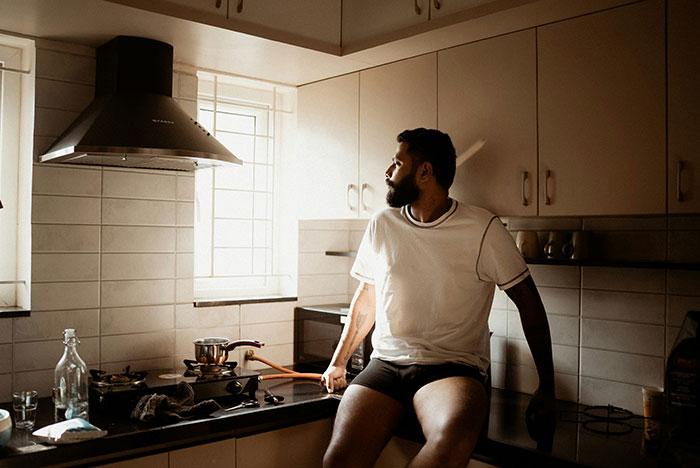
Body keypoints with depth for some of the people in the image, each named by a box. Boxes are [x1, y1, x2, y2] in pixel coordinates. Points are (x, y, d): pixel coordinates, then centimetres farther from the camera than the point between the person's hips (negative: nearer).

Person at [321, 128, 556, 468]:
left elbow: (529, 304, 3)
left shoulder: (484, 230, -4)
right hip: (385, 364, 3)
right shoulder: (382, 226, 8)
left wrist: (547, 386, 2)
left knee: (452, 441, -36)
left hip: (453, 369, -2)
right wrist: (338, 363, 23)